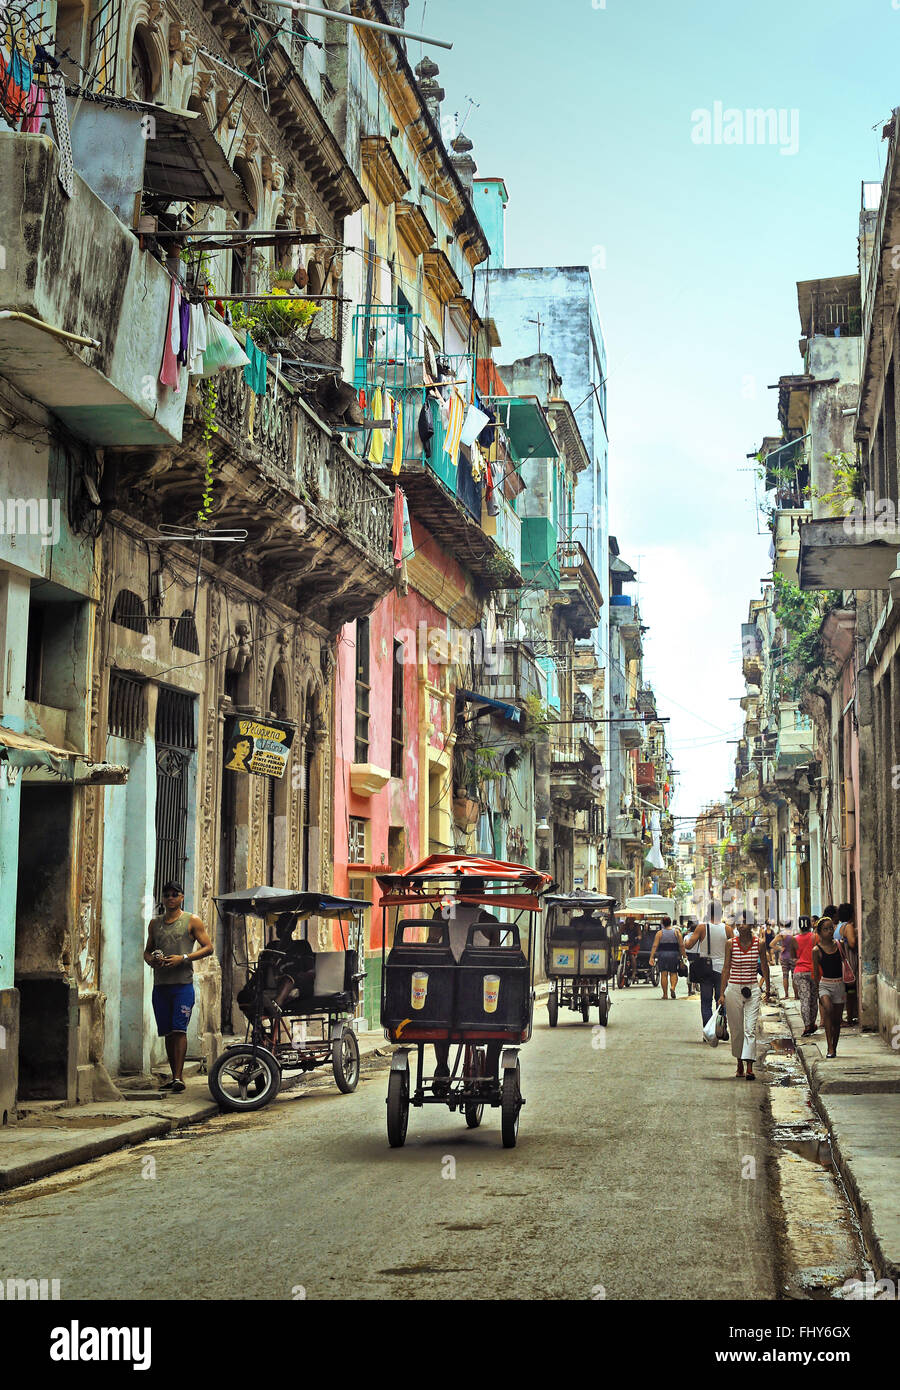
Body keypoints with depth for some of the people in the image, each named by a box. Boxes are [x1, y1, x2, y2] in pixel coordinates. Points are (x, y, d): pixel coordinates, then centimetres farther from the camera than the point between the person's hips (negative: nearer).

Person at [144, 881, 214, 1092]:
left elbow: (208, 947, 0)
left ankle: (179, 1077, -16)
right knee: (168, 1033, 7)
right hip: (160, 984, 5)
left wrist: (183, 958, -12)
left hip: (183, 984, -5)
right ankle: (174, 1076, 13)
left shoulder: (192, 921, 4)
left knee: (179, 1029, -13)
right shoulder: (154, 923, 17)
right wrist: (151, 960, 0)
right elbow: (147, 950, 24)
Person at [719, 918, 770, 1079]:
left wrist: (767, 988, 17)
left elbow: (764, 966, 10)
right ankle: (740, 1064, 24)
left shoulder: (759, 943, -2)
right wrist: (721, 993, -1)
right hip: (734, 989, 1)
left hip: (753, 989, -1)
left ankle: (749, 1068, -15)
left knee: (750, 1029, -11)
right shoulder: (731, 943, -2)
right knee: (736, 1029, 8)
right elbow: (726, 968, 2)